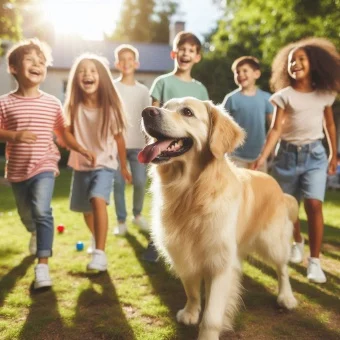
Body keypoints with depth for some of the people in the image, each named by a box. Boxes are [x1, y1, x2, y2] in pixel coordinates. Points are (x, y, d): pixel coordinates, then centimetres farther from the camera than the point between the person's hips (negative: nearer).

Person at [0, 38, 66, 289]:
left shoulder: (52, 103, -2)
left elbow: (61, 132, 9)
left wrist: (57, 155, 5)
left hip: (44, 166, -2)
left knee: (41, 210, -22)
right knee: (26, 214, 21)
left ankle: (43, 265, -18)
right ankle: (35, 233, 56)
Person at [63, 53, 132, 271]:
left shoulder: (110, 107, -12)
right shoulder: (74, 106, -8)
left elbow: (119, 138, -3)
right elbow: (67, 134, -7)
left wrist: (124, 167, 5)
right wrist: (83, 150, -27)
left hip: (106, 164, -3)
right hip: (81, 165, 4)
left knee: (98, 199, -28)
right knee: (85, 208, 17)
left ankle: (100, 253, -26)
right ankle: (97, 239, 46)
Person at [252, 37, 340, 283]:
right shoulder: (284, 95, -4)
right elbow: (276, 129, -10)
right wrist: (262, 157, -21)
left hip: (315, 154, 0)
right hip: (288, 154, 0)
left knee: (314, 204, -16)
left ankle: (315, 261, -7)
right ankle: (298, 241, 39)